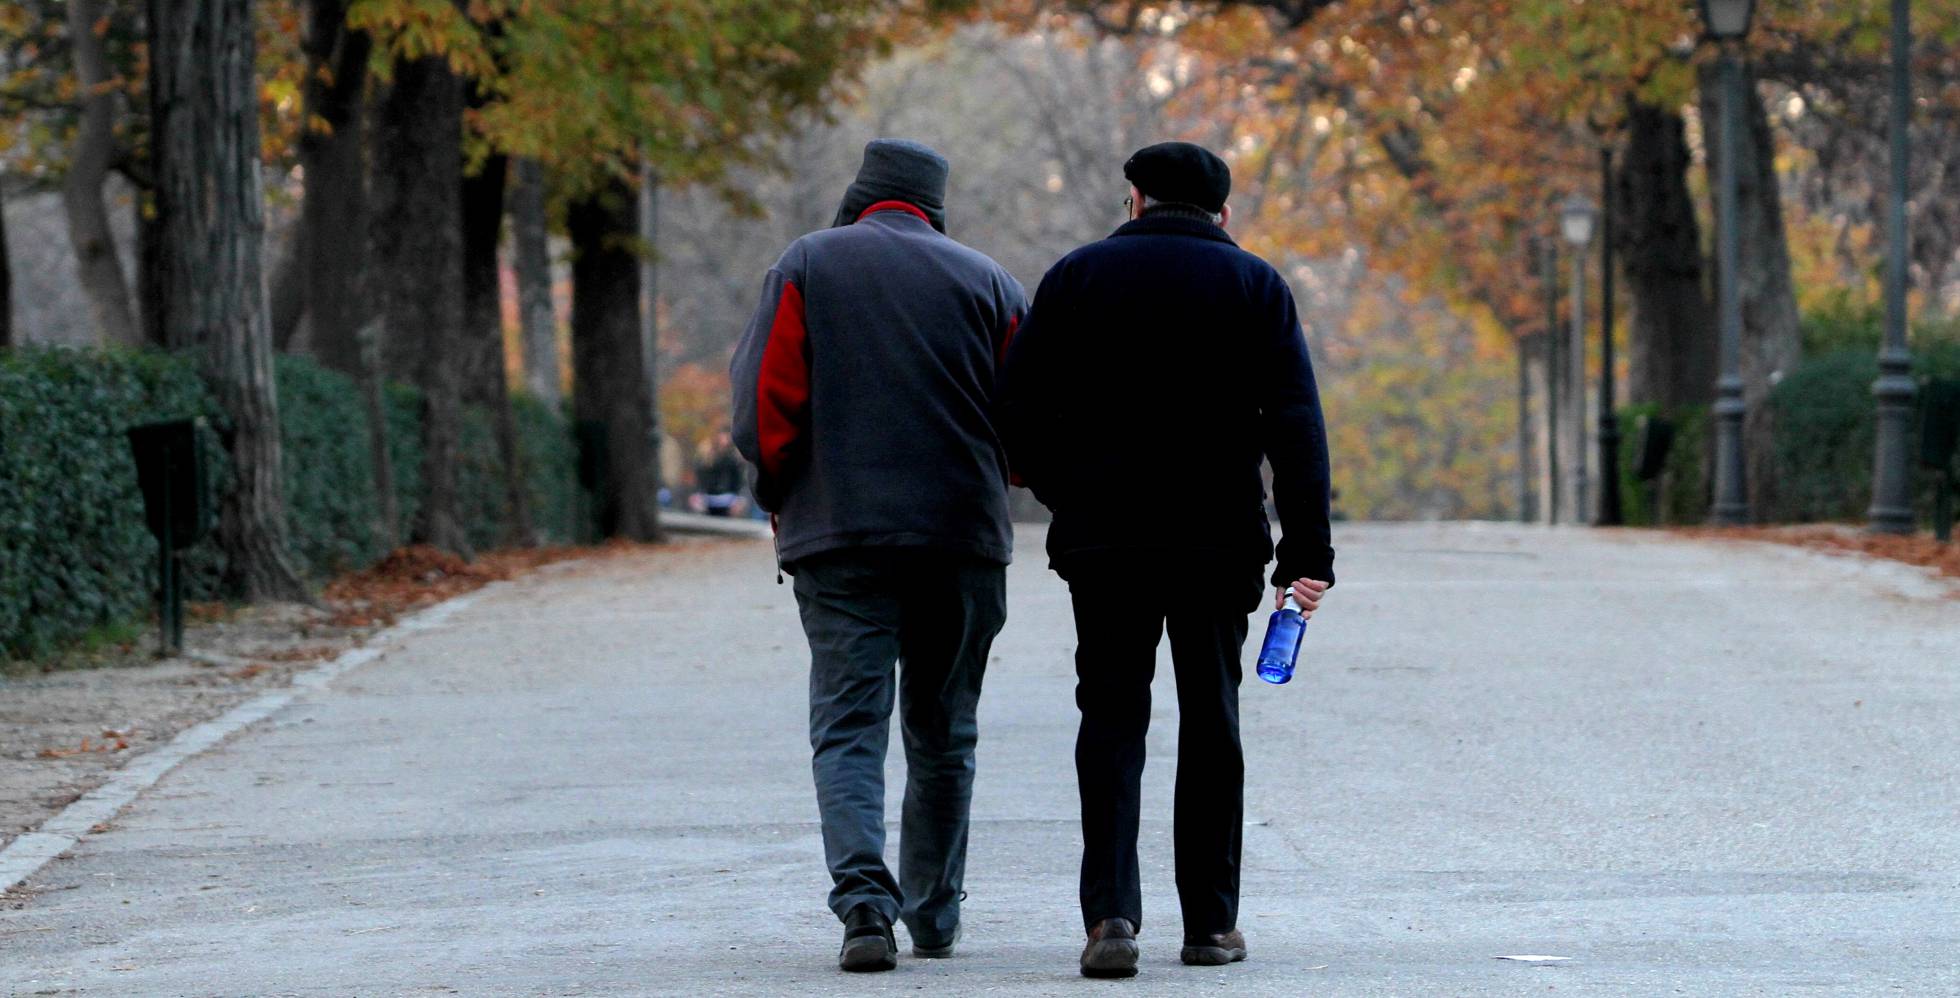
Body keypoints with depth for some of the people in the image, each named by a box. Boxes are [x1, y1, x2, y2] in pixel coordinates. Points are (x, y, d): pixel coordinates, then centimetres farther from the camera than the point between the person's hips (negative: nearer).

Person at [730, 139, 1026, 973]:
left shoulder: (806, 267, 3)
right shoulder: (986, 281, 6)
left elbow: (765, 404, -4)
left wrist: (782, 499, 10)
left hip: (839, 536, -2)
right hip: (963, 538, 2)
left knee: (848, 728, -3)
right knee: (943, 735, 14)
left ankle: (865, 902, -23)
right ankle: (934, 917, 21)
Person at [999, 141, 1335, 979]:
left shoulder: (1077, 276, 6)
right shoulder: (1254, 287, 5)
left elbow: (1020, 410, 2)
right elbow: (1296, 424, -4)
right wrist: (1305, 548, -6)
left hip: (1103, 534, 0)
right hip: (1218, 535, 0)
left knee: (1111, 716, 3)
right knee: (1210, 719, 10)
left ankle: (1109, 910, -14)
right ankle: (1210, 922, 10)